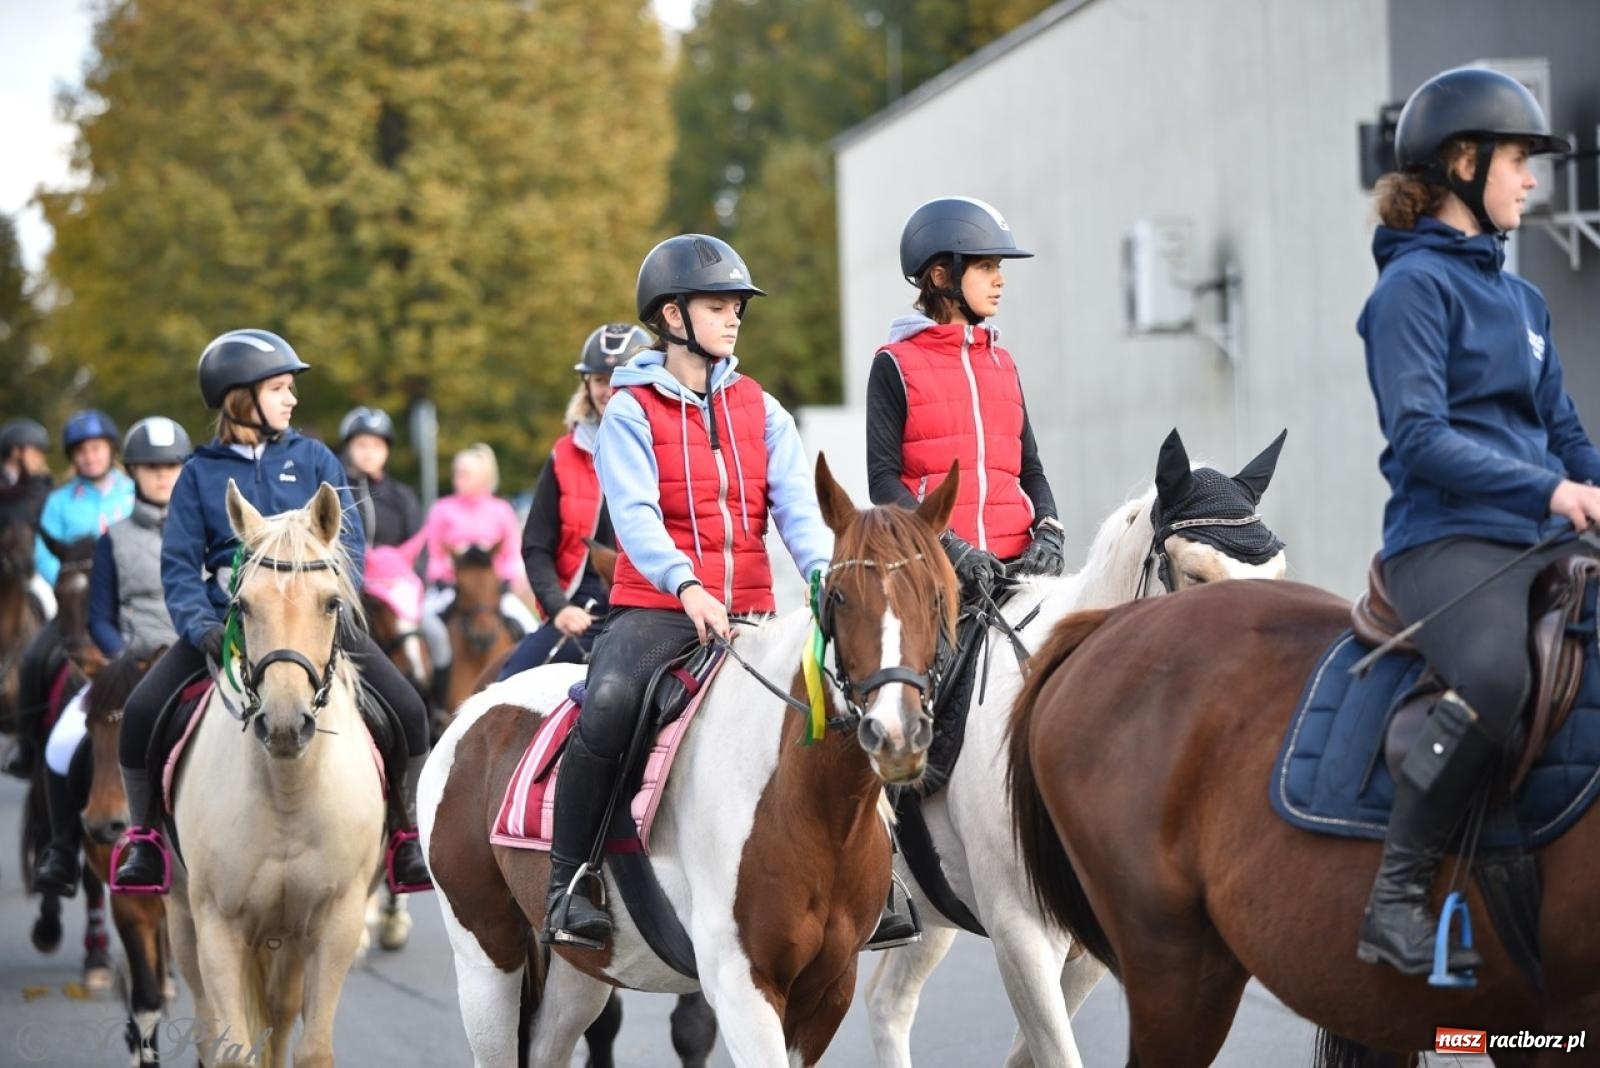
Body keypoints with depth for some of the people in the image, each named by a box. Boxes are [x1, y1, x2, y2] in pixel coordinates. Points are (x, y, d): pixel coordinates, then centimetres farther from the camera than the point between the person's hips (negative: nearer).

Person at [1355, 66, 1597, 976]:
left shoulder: (1522, 300, 22)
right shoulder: (1416, 284, -2)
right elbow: (1418, 438, -13)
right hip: (1447, 538, -8)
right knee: (1495, 677, -36)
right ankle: (1397, 899, -25)